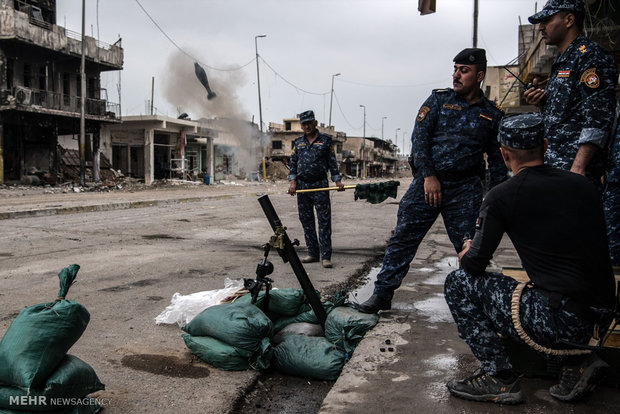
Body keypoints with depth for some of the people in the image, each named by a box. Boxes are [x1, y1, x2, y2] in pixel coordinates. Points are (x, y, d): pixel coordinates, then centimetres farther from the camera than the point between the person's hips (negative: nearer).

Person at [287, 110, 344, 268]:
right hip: (302, 185, 4)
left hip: (320, 185, -3)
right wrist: (292, 181, -1)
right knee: (306, 221, 7)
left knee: (324, 221, -6)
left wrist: (338, 181, -4)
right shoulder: (298, 142, 12)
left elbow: (332, 162, 5)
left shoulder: (325, 140, 4)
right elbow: (293, 163, 12)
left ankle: (326, 256, -4)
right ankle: (313, 253, 16)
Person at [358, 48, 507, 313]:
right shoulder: (439, 99, 9)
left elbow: (497, 160, 15)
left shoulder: (492, 114, 11)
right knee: (403, 237, -2)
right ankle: (382, 293, 7)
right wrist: (428, 175, -12)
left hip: (466, 189, 0)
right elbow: (419, 136, -1)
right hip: (427, 181, 0)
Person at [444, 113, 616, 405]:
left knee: (458, 284, 5)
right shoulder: (583, 185, 9)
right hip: (598, 316, 7)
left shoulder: (501, 197, -8)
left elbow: (475, 264, -5)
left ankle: (499, 378, 6)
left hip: (557, 319, -7)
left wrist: (466, 254, 20)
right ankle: (575, 361, 17)